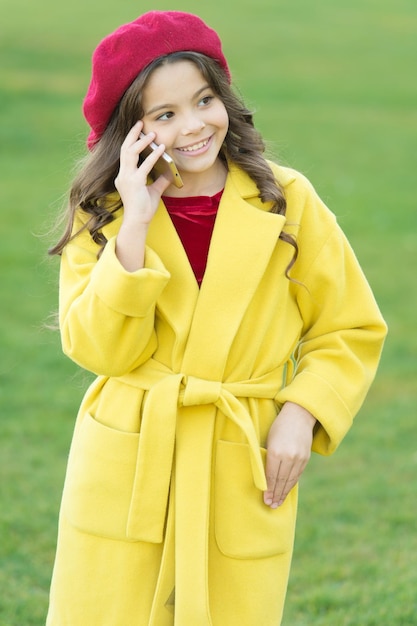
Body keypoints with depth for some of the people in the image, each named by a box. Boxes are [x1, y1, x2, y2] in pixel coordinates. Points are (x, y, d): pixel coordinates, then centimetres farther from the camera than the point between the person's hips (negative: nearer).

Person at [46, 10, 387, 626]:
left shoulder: (286, 201, -2)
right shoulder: (102, 212, 0)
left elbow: (352, 330, 5)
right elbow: (98, 349, -12)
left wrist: (301, 412, -10)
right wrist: (134, 225, -17)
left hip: (243, 478, 0)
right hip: (125, 476, 0)